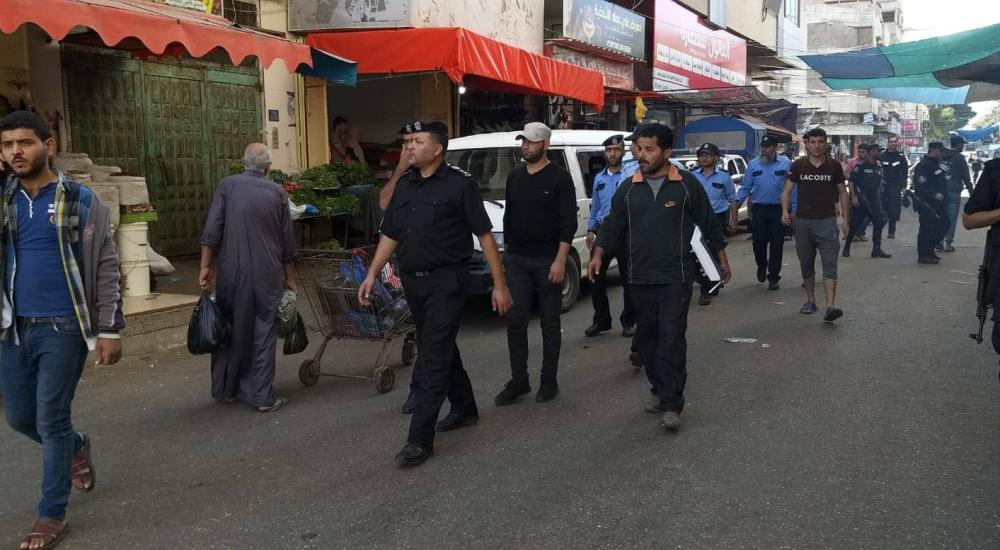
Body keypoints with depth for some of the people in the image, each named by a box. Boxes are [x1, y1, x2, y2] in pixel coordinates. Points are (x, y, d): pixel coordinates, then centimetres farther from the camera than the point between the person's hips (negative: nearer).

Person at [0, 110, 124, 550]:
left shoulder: (80, 200, -5)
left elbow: (106, 269, -6)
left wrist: (109, 330, -9)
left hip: (63, 328, -4)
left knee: (51, 421, 1)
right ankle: (76, 447, 44)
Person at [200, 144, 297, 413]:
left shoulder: (227, 186, -1)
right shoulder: (276, 192, 4)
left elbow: (211, 231, -7)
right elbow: (288, 242, 7)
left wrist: (206, 267, 1)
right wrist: (289, 277, 17)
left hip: (232, 274, 0)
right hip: (267, 275, 0)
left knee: (231, 330, 13)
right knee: (263, 334, 4)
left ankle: (226, 389, 23)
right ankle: (263, 396, 5)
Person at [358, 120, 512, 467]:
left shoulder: (459, 185, -9)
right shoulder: (404, 186, 10)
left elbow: (485, 236, -8)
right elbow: (390, 235, 15)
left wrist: (500, 284, -10)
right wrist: (372, 275, 8)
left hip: (446, 282, -7)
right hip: (413, 282, 7)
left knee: (433, 357, -7)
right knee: (441, 350, 18)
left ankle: (420, 439, -4)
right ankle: (464, 408, 37)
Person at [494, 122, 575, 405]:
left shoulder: (559, 177, -5)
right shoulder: (514, 176, 11)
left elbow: (569, 222, -10)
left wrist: (560, 261, -16)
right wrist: (506, 251, 14)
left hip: (547, 262, -5)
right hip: (517, 260, 5)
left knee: (549, 323, 5)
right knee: (515, 321, 2)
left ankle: (549, 381, 14)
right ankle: (519, 380, 11)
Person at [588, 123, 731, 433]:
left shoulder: (687, 185, -1)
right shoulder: (628, 189, 7)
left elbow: (709, 224, 6)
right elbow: (613, 226, 9)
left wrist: (721, 260, 11)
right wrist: (598, 254, -7)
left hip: (675, 278, -4)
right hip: (640, 279, 4)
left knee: (672, 338, -9)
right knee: (648, 338, 10)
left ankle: (671, 405, -7)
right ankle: (661, 392, 25)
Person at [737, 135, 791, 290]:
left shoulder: (785, 163, 1)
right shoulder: (753, 164, 8)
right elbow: (746, 187, 9)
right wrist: (737, 201, -4)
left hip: (778, 209, -1)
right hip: (759, 209, 2)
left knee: (776, 244, 1)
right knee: (759, 242, 0)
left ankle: (773, 277, 10)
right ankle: (762, 267, 29)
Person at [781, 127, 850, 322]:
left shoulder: (834, 166, 2)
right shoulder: (798, 165, 2)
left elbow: (842, 193, 9)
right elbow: (787, 190, 2)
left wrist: (845, 219, 5)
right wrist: (785, 211, -15)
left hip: (827, 220, -2)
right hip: (803, 220, 2)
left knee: (829, 264, -12)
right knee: (806, 264, 12)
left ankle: (830, 306, -21)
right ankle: (810, 300, 27)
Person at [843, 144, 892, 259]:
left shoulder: (879, 167, 10)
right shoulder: (861, 166, -9)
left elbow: (879, 184, 19)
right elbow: (851, 182, -11)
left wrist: (879, 199, 15)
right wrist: (853, 197, -18)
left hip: (874, 202, 6)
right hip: (861, 201, -6)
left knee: (879, 223, -2)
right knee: (855, 225, 0)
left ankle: (876, 249, 5)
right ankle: (846, 248, 14)